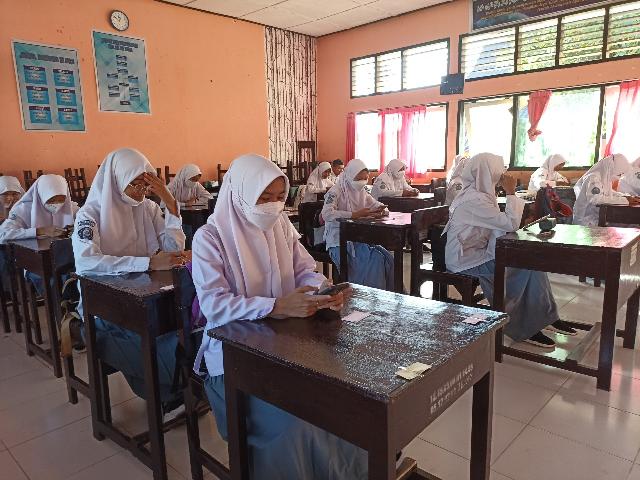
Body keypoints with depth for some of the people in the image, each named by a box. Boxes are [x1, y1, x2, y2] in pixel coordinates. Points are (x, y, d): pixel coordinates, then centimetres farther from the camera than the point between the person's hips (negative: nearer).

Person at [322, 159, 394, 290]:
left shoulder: (362, 192, 14)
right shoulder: (335, 192, -8)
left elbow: (379, 206, 21)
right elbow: (326, 214, -25)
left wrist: (381, 211, -6)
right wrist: (355, 214, -29)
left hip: (359, 237, 7)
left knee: (388, 258, -13)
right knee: (374, 260, -26)